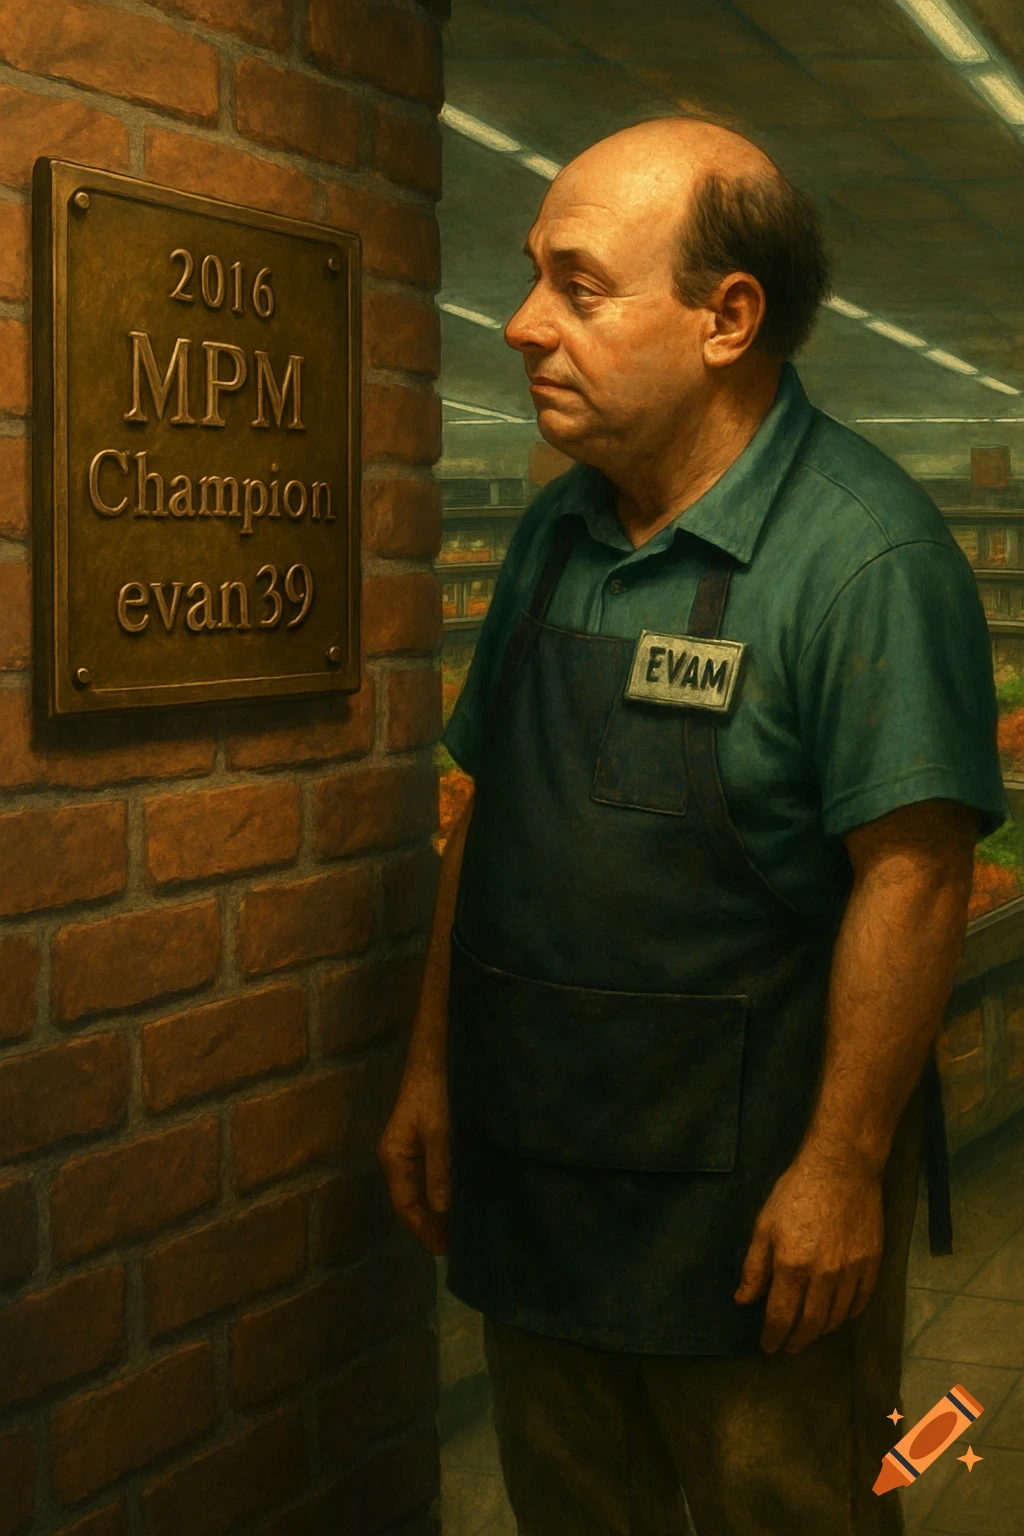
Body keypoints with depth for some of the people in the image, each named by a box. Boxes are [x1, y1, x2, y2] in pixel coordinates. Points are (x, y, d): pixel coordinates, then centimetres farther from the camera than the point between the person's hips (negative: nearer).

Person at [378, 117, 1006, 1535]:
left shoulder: (862, 548, -17)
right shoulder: (554, 534, 7)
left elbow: (913, 876, -20)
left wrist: (843, 1167, -20)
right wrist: (433, 1067, 11)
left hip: (752, 1195, -7)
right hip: (533, 1159, 7)